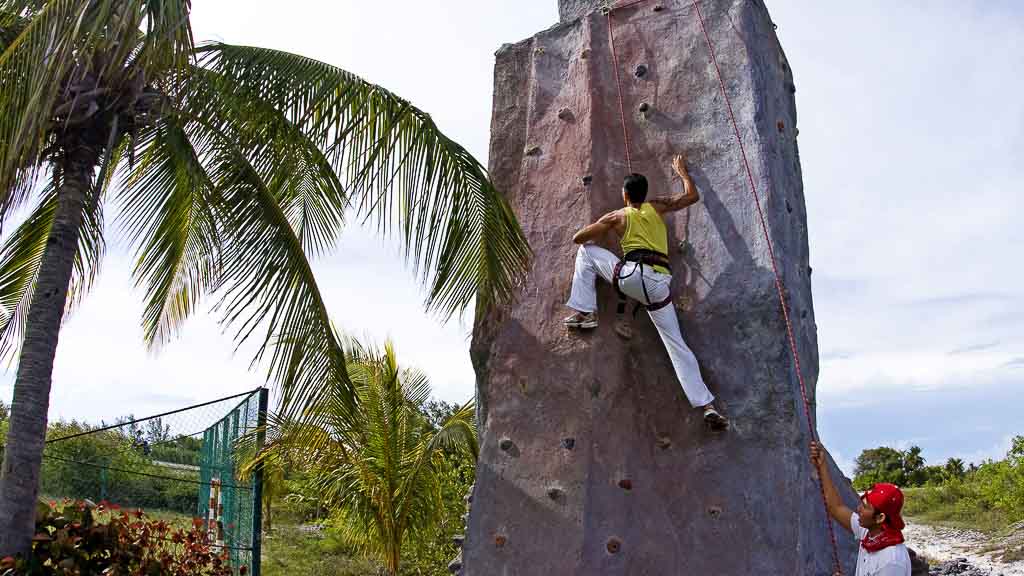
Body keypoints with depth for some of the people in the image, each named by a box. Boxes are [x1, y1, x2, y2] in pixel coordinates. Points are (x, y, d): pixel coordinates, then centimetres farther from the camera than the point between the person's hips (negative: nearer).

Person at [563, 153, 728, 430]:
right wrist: (682, 171, 49)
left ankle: (585, 312, 12)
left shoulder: (616, 217, 14)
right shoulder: (657, 207, 20)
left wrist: (601, 230, 39)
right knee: (677, 345, 5)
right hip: (660, 283, 3)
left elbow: (578, 238, 17)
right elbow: (693, 196, 33)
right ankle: (708, 406, -3)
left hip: (631, 274, -3)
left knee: (587, 251, 19)